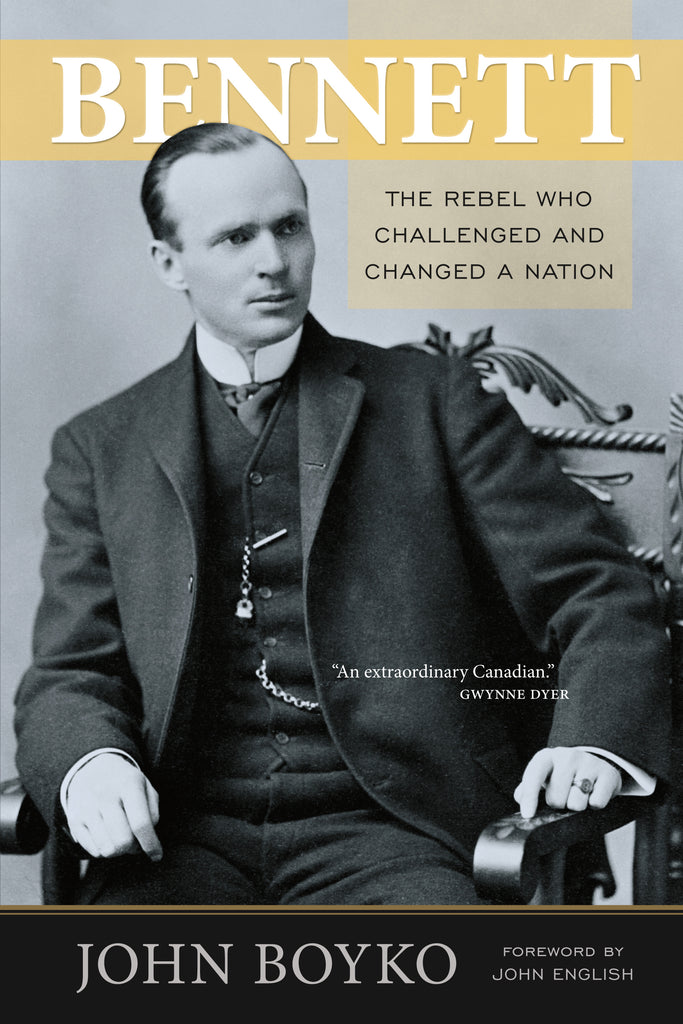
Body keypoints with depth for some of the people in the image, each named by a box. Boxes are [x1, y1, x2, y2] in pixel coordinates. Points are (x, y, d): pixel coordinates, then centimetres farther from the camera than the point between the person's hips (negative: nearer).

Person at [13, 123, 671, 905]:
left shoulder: (433, 400, 10)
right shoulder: (101, 449, 14)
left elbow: (597, 591, 6)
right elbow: (70, 674, 11)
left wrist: (594, 743, -15)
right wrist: (90, 765, -13)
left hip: (385, 830, -1)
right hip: (186, 837, 2)